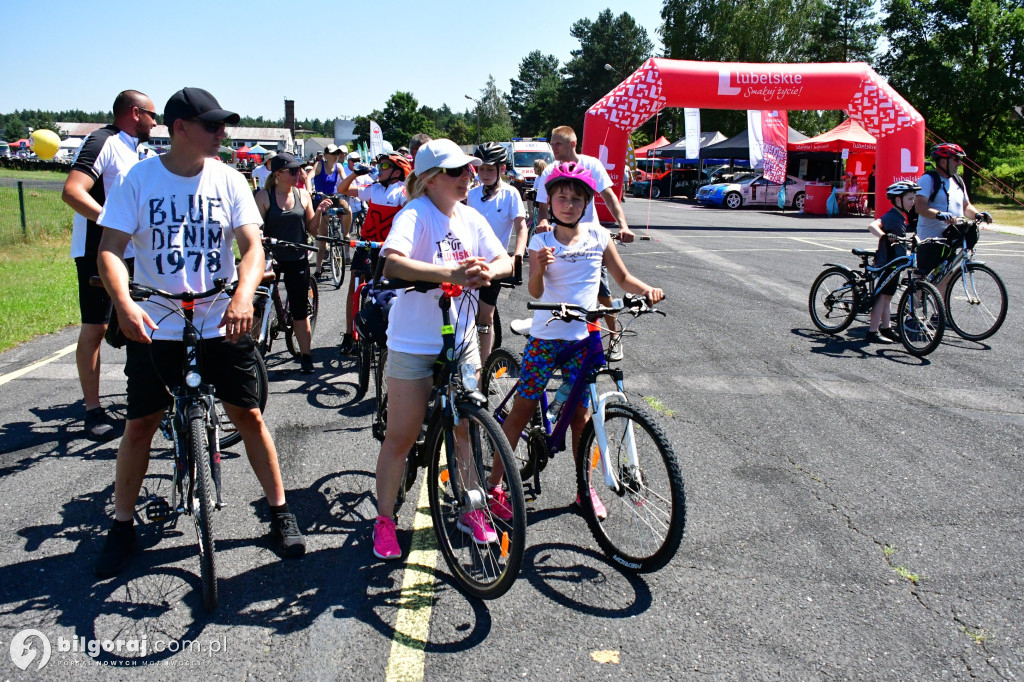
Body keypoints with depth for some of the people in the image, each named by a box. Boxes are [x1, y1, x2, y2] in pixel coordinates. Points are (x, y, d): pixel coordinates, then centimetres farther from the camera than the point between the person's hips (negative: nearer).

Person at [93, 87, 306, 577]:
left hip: (221, 324, 1)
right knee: (139, 425, 7)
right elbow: (110, 249, -8)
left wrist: (244, 295, -28)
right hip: (155, 327, 0)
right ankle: (122, 527, 25)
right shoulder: (137, 179, -4)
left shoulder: (228, 180, -1)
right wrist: (124, 303, -27)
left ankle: (280, 513, 19)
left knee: (248, 415, 3)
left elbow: (252, 245, -8)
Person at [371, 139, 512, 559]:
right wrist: (450, 272, -43)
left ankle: (471, 510, 31)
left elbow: (505, 260, -1)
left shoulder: (471, 218, 5)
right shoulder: (415, 215, -15)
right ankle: (384, 520, 22)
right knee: (401, 437, 4)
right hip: (414, 345, -5)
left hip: (462, 342, 6)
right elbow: (392, 262, -32)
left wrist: (487, 271, -24)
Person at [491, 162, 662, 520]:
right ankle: (494, 485, 10)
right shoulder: (542, 240, -2)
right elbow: (535, 292, -10)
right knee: (522, 409, 0)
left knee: (579, 414, 9)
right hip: (545, 336, -1)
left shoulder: (598, 236, 4)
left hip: (583, 338, 2)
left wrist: (647, 290, -8)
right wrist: (540, 267, -30)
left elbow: (623, 278, 11)